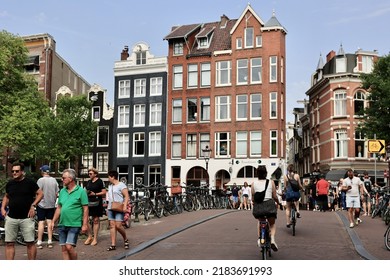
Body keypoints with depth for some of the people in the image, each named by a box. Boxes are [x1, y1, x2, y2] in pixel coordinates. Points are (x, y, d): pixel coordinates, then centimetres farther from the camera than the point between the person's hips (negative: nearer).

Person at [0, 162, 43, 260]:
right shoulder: (9, 184, 10)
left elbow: (40, 193, 0)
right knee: (9, 243, 5)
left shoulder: (29, 182, -3)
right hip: (11, 218, 4)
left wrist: (33, 206, -10)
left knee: (30, 243, 0)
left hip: (26, 218, -4)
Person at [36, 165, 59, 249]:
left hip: (42, 204, -4)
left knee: (41, 222, 0)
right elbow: (56, 193, 6)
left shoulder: (40, 180, -12)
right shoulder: (54, 180, 3)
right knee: (49, 222, 8)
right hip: (51, 205, 4)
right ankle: (50, 242, 9)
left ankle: (39, 242, 3)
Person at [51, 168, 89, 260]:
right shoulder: (62, 191, 12)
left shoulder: (81, 191, -6)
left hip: (74, 225, -6)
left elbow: (85, 209, -8)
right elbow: (59, 208, 18)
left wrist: (85, 224, -13)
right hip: (62, 224, 6)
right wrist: (53, 221, 13)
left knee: (69, 247, -13)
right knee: (64, 249, 7)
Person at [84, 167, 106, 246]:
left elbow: (104, 192, -5)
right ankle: (90, 236, 14)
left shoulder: (100, 181, -2)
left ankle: (95, 239, 10)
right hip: (88, 202, 5)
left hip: (96, 203, -5)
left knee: (96, 220, 2)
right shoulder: (88, 182, 16)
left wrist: (95, 194, -16)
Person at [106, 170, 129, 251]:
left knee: (118, 225, -12)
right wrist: (107, 208, 20)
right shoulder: (110, 186, 18)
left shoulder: (121, 185, -7)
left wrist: (125, 206, -23)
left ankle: (125, 239, 13)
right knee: (112, 226, 2)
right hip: (110, 209, 7)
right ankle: (113, 245, 3)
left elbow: (126, 196, -12)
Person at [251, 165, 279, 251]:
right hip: (269, 204, -1)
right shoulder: (271, 182, 5)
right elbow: (275, 197, 5)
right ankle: (272, 240, -3)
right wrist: (277, 201, 26)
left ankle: (259, 238, 19)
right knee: (272, 224, 22)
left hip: (258, 206, 1)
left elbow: (253, 199, 6)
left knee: (260, 221, 33)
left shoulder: (254, 184, 7)